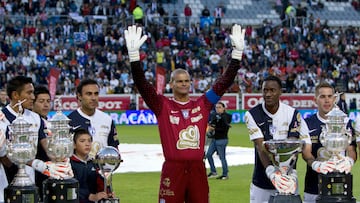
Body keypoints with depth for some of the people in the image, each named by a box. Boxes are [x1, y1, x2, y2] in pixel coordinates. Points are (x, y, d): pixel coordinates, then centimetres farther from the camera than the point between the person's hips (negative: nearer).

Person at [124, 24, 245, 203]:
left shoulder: (202, 105, 9)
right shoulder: (163, 106, 1)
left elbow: (225, 81, 7)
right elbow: (141, 83, -10)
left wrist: (237, 52, -1)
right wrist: (134, 53, -21)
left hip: (197, 169, 3)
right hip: (172, 169, -3)